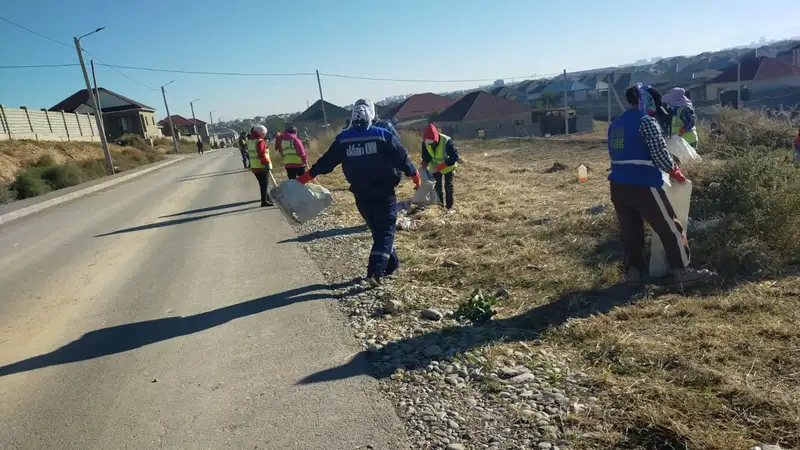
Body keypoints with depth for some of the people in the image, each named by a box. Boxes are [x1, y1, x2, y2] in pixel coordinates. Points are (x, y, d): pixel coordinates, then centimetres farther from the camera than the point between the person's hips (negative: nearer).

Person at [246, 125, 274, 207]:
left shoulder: (250, 141, 13)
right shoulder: (260, 141, -15)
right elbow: (262, 154, -21)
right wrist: (266, 163, -19)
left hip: (254, 167, 9)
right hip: (262, 166, -9)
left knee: (262, 184, 19)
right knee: (265, 184, -5)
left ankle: (268, 198, 31)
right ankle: (264, 201, -8)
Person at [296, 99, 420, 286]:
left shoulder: (342, 139, 1)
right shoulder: (383, 135, -8)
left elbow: (326, 162, 7)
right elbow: (401, 158, -5)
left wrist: (305, 177, 18)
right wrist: (415, 175, 11)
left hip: (361, 195, 4)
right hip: (384, 193, -3)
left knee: (377, 231, 19)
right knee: (386, 232, 2)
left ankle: (391, 264, 30)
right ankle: (375, 272, -11)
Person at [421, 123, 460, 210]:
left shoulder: (446, 141, -35)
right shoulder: (425, 142, -20)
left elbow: (454, 156, -30)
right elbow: (426, 155, -1)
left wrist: (441, 166, -35)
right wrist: (424, 165, -22)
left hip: (447, 167, -4)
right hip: (435, 167, 4)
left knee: (448, 186, 0)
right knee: (437, 186, 9)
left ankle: (449, 206, 12)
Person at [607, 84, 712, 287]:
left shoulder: (615, 125, 17)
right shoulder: (646, 121, -7)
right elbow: (660, 154, -11)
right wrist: (675, 172, 5)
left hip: (618, 186, 7)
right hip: (643, 186, -7)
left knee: (630, 230, 14)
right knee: (670, 228, 4)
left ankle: (632, 271, 17)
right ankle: (682, 272, 9)